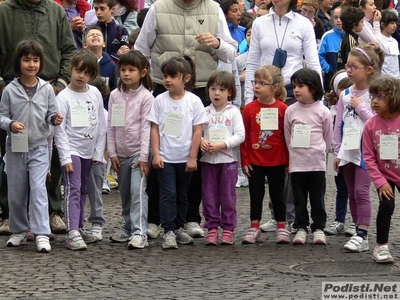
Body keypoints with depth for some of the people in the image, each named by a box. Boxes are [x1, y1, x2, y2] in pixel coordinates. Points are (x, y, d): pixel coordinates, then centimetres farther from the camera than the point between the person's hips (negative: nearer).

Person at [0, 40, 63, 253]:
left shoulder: (46, 89, -1)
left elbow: (50, 113, 4)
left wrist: (55, 118, -18)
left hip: (39, 147, -1)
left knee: (38, 189, -12)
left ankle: (41, 234, -13)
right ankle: (19, 231, 25)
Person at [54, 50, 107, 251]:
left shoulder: (95, 94, 4)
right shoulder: (63, 97, -9)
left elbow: (101, 125, 9)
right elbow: (60, 130, -11)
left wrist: (99, 152, 6)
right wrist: (65, 157, -15)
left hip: (89, 151, 5)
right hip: (71, 149, -5)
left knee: (82, 191, 15)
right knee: (73, 190, -14)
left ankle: (80, 227, 24)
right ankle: (72, 233, -22)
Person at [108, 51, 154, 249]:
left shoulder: (146, 97, -7)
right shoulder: (115, 95, 6)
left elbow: (146, 127, -10)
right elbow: (111, 126, 8)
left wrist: (144, 156, -13)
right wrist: (112, 153, 3)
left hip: (138, 153, -5)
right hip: (121, 154, 5)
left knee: (137, 191, -15)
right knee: (125, 193, 11)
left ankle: (139, 233, -19)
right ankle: (128, 228, 22)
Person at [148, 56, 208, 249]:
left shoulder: (193, 101, -5)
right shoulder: (160, 100, -2)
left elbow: (197, 131, -4)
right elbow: (155, 129, 0)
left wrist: (193, 158, -7)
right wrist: (156, 154, -7)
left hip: (185, 159, 1)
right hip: (165, 158, -1)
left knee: (182, 195, 12)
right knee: (168, 194, -7)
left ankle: (179, 228, 23)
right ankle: (169, 231, -6)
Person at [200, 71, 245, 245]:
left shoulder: (234, 112, 0)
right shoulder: (204, 112, 6)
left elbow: (240, 135, -7)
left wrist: (221, 145, -17)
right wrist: (201, 142, -17)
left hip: (228, 159, -2)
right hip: (208, 159, 2)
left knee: (228, 196, 2)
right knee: (209, 196, 4)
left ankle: (228, 229, 8)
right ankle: (212, 228, 10)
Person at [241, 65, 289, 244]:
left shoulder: (282, 109, -6)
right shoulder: (249, 109, -2)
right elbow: (245, 136, 1)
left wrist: (289, 160, -2)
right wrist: (245, 160, -1)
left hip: (277, 161, -2)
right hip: (255, 161, 2)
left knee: (277, 194, 9)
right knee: (256, 194, 8)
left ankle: (281, 228, 18)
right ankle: (254, 228, 14)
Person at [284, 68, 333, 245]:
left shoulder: (323, 111, -4)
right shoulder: (290, 111, 2)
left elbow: (328, 137, 6)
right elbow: (287, 136, 11)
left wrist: (318, 152, 9)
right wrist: (294, 153, 11)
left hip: (317, 162, -2)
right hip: (296, 163, 2)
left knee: (318, 197, 5)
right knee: (299, 198, 6)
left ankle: (318, 228, 12)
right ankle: (301, 228, 13)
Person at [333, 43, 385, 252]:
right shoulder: (345, 95, 8)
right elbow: (339, 125, 11)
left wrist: (360, 107, -14)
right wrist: (337, 152, 11)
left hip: (366, 151, -6)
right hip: (347, 151, 6)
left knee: (361, 191, -12)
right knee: (352, 193, 9)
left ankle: (362, 236, -11)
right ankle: (359, 232, 16)